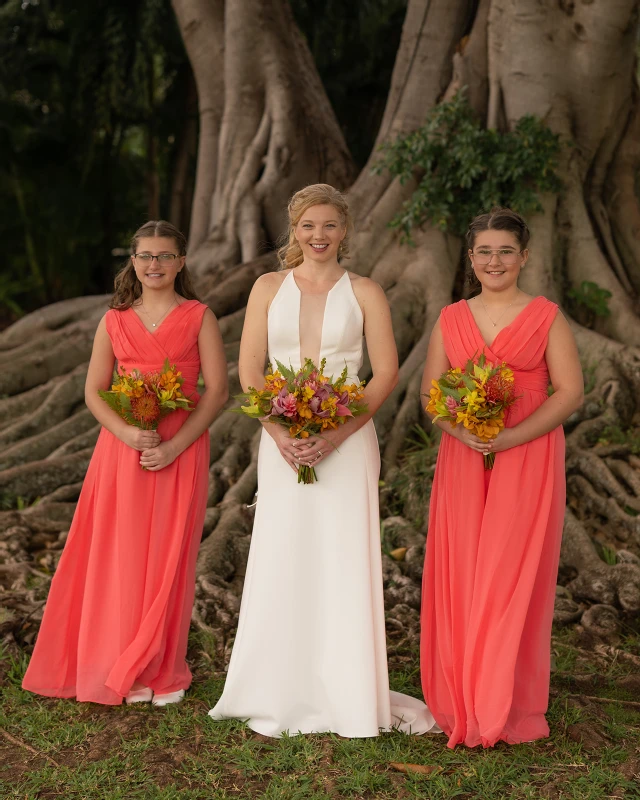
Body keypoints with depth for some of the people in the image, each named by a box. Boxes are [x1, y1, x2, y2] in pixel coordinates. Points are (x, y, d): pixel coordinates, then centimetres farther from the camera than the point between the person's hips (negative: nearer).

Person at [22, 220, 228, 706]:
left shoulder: (199, 317, 2)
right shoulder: (114, 322, 9)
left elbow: (218, 391, -4)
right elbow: (94, 392, 6)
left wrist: (174, 447, -14)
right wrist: (128, 434, -13)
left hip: (181, 453, -2)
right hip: (122, 450, 2)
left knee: (168, 559, 2)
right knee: (121, 557, 3)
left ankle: (163, 672, 16)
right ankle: (121, 670, 16)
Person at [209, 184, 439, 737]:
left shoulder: (364, 292, 5)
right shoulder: (269, 288, 10)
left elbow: (386, 372, -2)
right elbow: (249, 369, 4)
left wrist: (336, 433, -13)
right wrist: (280, 433, -11)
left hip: (346, 440, -1)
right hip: (282, 440, 2)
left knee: (344, 562, -1)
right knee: (282, 562, 3)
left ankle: (347, 696, 10)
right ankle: (282, 696, 13)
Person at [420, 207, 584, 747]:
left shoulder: (546, 317, 2)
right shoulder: (451, 319, 11)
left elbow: (570, 392, -5)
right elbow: (431, 392, 7)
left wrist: (510, 437, -17)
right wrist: (464, 431, -13)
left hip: (528, 459, -3)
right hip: (463, 461, 3)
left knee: (514, 577, -3)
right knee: (460, 577, 2)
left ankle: (510, 711, 10)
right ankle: (463, 706, 14)